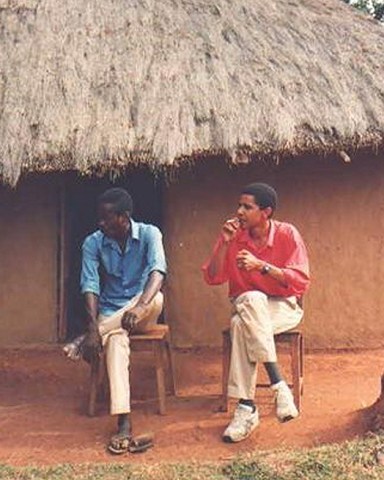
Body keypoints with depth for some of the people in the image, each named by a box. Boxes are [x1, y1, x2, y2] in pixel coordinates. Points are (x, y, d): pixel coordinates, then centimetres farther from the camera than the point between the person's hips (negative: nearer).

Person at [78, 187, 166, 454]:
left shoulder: (149, 234, -10)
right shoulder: (93, 243, -4)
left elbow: (157, 271, -27)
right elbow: (90, 286, -13)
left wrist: (140, 306, -47)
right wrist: (93, 327, -30)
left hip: (142, 312, 0)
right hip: (110, 313, 1)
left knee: (156, 299, -37)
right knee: (116, 340, -34)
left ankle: (84, 342, -24)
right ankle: (124, 423, -41)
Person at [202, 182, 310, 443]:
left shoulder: (287, 234, -8)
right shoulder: (233, 235, -1)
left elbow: (301, 282, -15)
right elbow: (212, 278, -4)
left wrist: (261, 265, -24)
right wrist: (225, 243, -16)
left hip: (283, 308, -3)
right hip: (246, 306, 3)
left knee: (241, 323, -35)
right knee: (250, 299, -36)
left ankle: (247, 407, -32)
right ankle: (278, 384, -35)